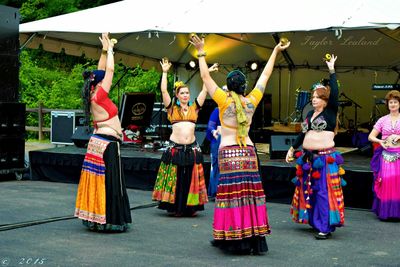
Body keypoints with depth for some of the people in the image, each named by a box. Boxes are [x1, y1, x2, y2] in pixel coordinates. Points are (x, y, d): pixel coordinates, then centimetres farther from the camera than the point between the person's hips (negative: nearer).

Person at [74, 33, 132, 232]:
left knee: (97, 181, 10)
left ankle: (95, 219, 15)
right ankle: (108, 221, -3)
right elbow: (110, 70, -13)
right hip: (107, 144, -9)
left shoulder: (93, 95, 8)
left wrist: (105, 50, 18)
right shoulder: (100, 95, -14)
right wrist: (109, 49, -2)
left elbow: (101, 71, 17)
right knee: (109, 182, -6)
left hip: (97, 141, 9)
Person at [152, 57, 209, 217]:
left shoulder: (194, 107, 10)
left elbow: (205, 90, 7)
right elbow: (164, 91, -4)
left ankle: (191, 207, 11)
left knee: (191, 179, 4)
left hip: (192, 148, 2)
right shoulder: (172, 108, 4)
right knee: (174, 179, 1)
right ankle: (174, 208, 8)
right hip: (175, 148, -2)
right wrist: (165, 72, -7)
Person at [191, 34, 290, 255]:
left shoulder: (224, 101, -7)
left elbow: (205, 77, -4)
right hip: (248, 152, 3)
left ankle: (234, 239, -2)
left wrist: (201, 52, 1)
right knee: (250, 193, 4)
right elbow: (265, 76, 12)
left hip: (228, 153, -3)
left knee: (232, 194, -4)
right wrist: (275, 52, 21)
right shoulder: (252, 101, 2)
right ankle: (255, 239, 7)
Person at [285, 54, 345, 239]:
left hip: (325, 158, -7)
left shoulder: (330, 113, -5)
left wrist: (331, 71, -16)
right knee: (309, 190, 11)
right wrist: (292, 148, 19)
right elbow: (303, 133, 21)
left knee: (324, 191, -8)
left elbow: (334, 94, -19)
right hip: (308, 157, 7)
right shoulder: (310, 114, 14)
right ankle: (315, 221, 21)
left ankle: (326, 227, -5)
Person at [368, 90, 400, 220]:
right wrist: (380, 141, -10)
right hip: (386, 154, 1)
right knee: (386, 181, -8)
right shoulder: (383, 120, 10)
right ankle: (385, 211, 3)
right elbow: (371, 136, 8)